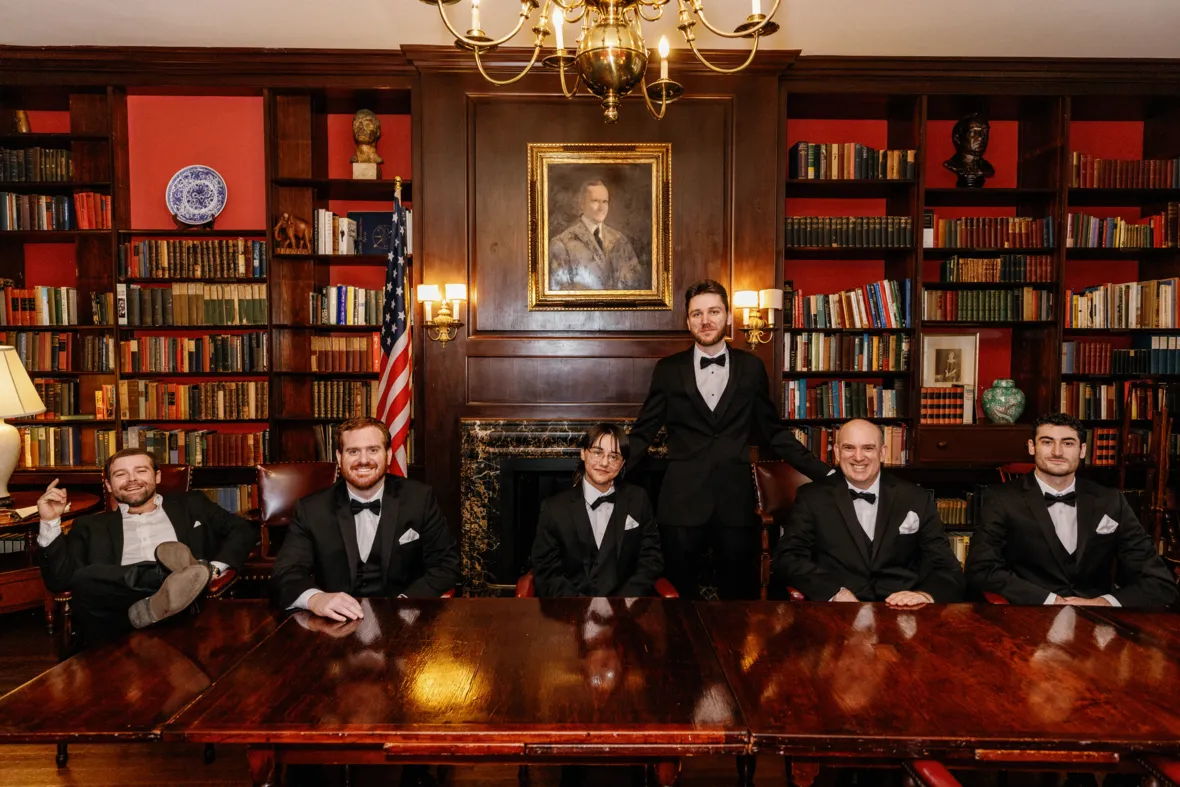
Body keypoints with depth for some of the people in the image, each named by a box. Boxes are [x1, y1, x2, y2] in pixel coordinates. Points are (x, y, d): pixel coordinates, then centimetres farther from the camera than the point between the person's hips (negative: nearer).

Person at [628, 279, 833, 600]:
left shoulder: (751, 368, 6)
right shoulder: (668, 369, 4)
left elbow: (774, 432, 11)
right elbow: (643, 432, 6)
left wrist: (826, 473, 6)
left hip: (735, 500, 1)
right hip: (681, 500, 0)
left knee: (739, 591, 9)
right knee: (678, 591, 8)